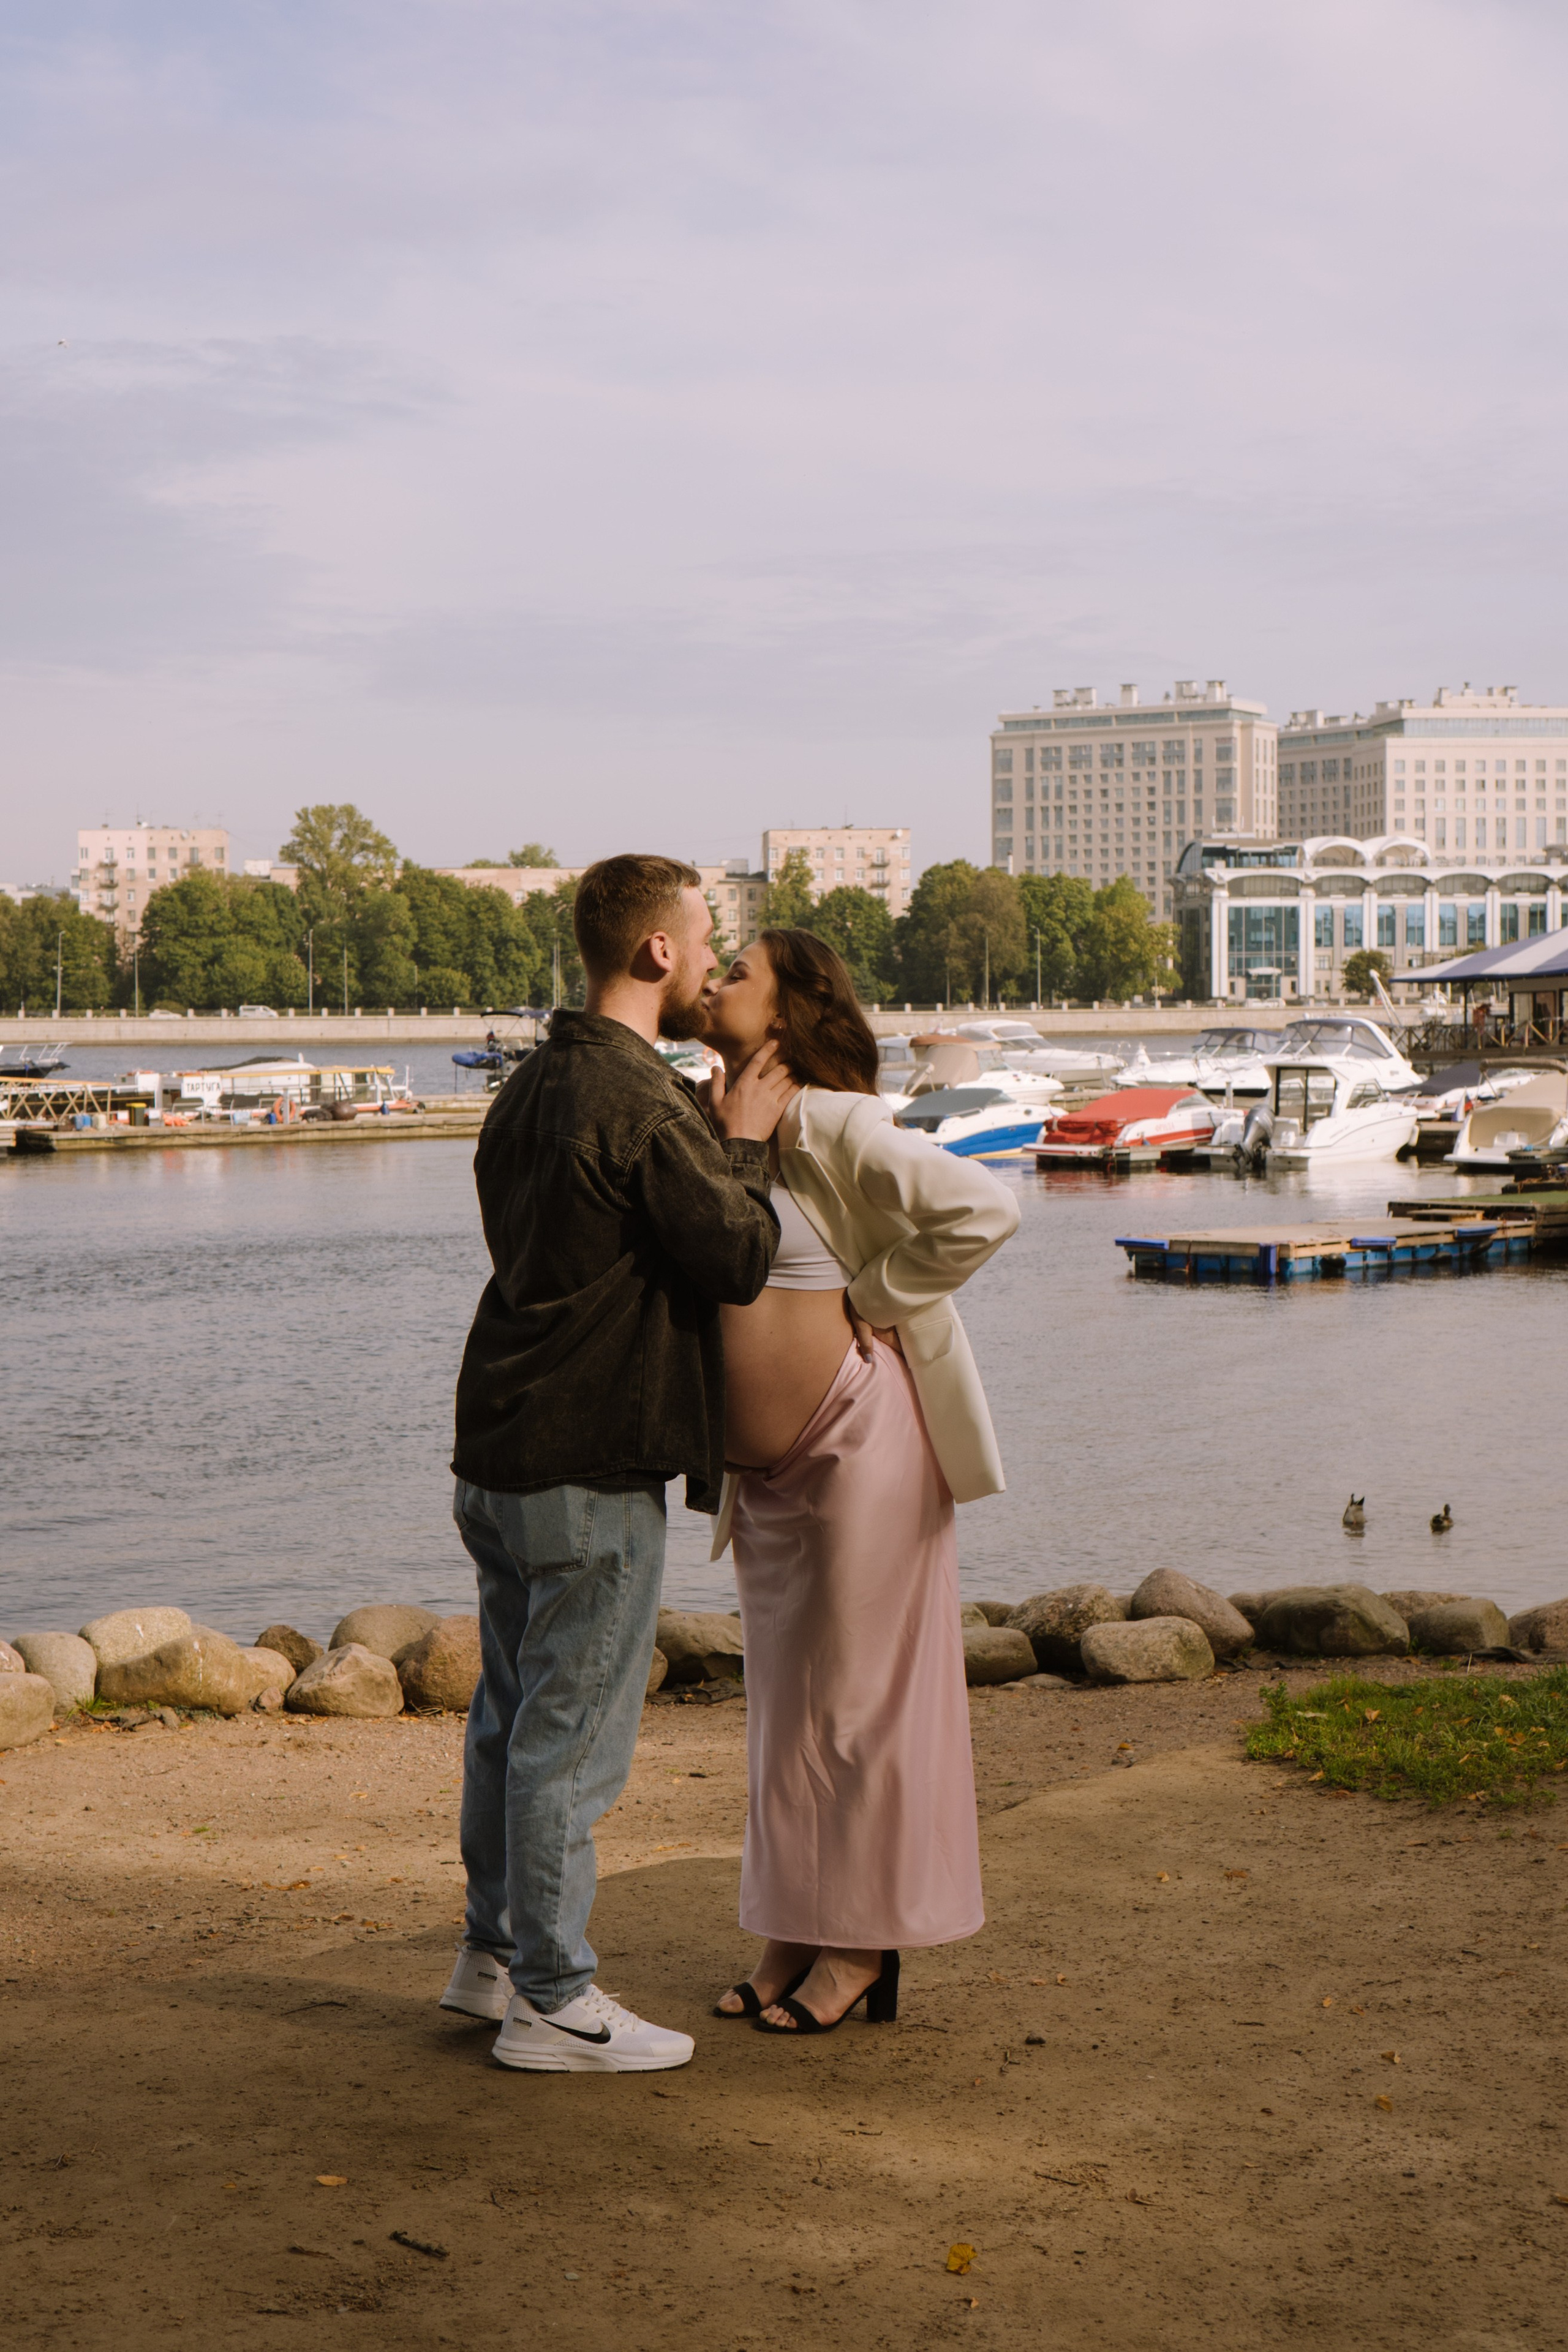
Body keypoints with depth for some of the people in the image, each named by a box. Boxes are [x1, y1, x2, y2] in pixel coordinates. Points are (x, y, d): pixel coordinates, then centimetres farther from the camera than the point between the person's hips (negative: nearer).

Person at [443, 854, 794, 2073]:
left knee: (512, 1713, 19)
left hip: (500, 1449, 10)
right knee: (573, 1735, -1)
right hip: (591, 1468, -9)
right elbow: (739, 1258, -17)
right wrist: (745, 1141, -1)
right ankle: (554, 2003, 7)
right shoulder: (642, 1102, -18)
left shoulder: (532, 1086, 13)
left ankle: (495, 1949, 31)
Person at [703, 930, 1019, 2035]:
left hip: (855, 1436, -8)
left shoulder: (828, 1124, -15)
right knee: (785, 1690, 13)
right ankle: (794, 1935, 23)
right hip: (766, 1462, 8)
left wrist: (871, 1303, -15)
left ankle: (862, 1948, 10)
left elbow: (983, 1208, -24)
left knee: (855, 1688, 0)